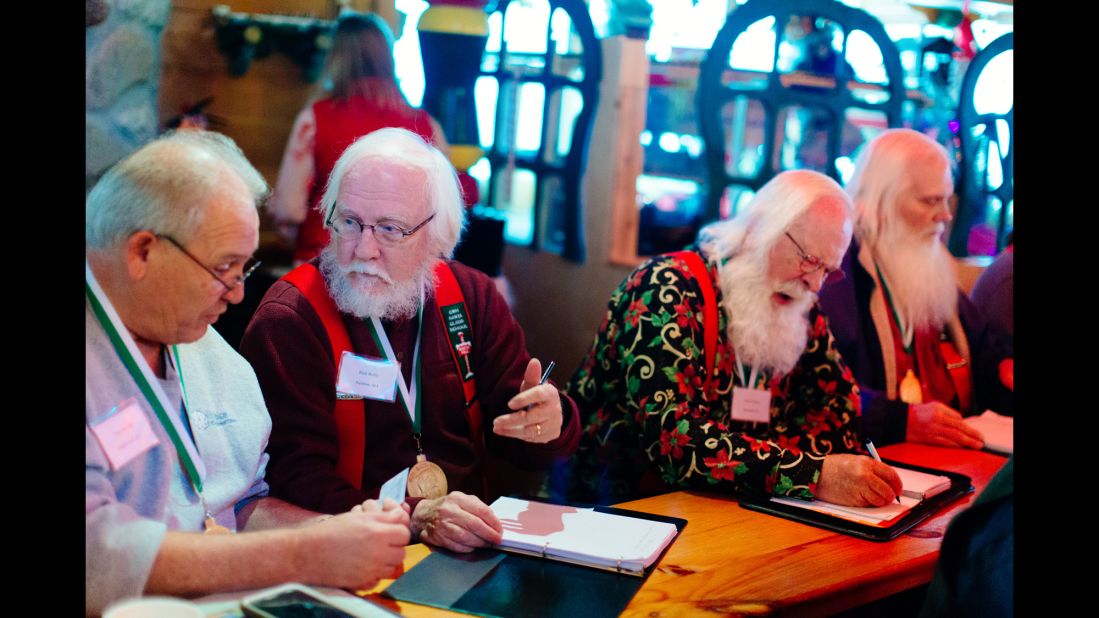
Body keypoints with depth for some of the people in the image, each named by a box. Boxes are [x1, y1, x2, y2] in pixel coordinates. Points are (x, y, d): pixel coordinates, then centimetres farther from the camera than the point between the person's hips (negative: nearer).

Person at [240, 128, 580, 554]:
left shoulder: (471, 297, 6)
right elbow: (297, 476, -15)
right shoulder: (288, 321, -9)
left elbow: (511, 437, 8)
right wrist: (414, 518, -29)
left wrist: (548, 424, -16)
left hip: (471, 547, 3)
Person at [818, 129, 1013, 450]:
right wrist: (901, 420, -30)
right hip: (873, 455, -9)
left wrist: (1004, 368, 10)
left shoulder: (932, 269, 19)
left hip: (948, 450, 9)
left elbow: (982, 344, 32)